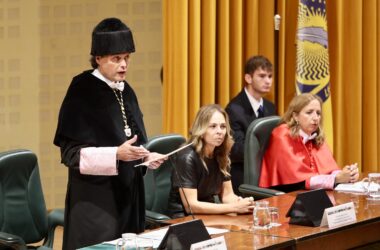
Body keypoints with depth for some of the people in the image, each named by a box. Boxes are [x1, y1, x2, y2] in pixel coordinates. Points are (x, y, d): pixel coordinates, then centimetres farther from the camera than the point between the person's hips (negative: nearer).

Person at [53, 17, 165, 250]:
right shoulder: (82, 92, -12)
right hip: (95, 198, -7)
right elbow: (71, 152, -15)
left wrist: (147, 157, -1)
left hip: (128, 192, 7)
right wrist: (116, 154, -26)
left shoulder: (125, 91, 9)